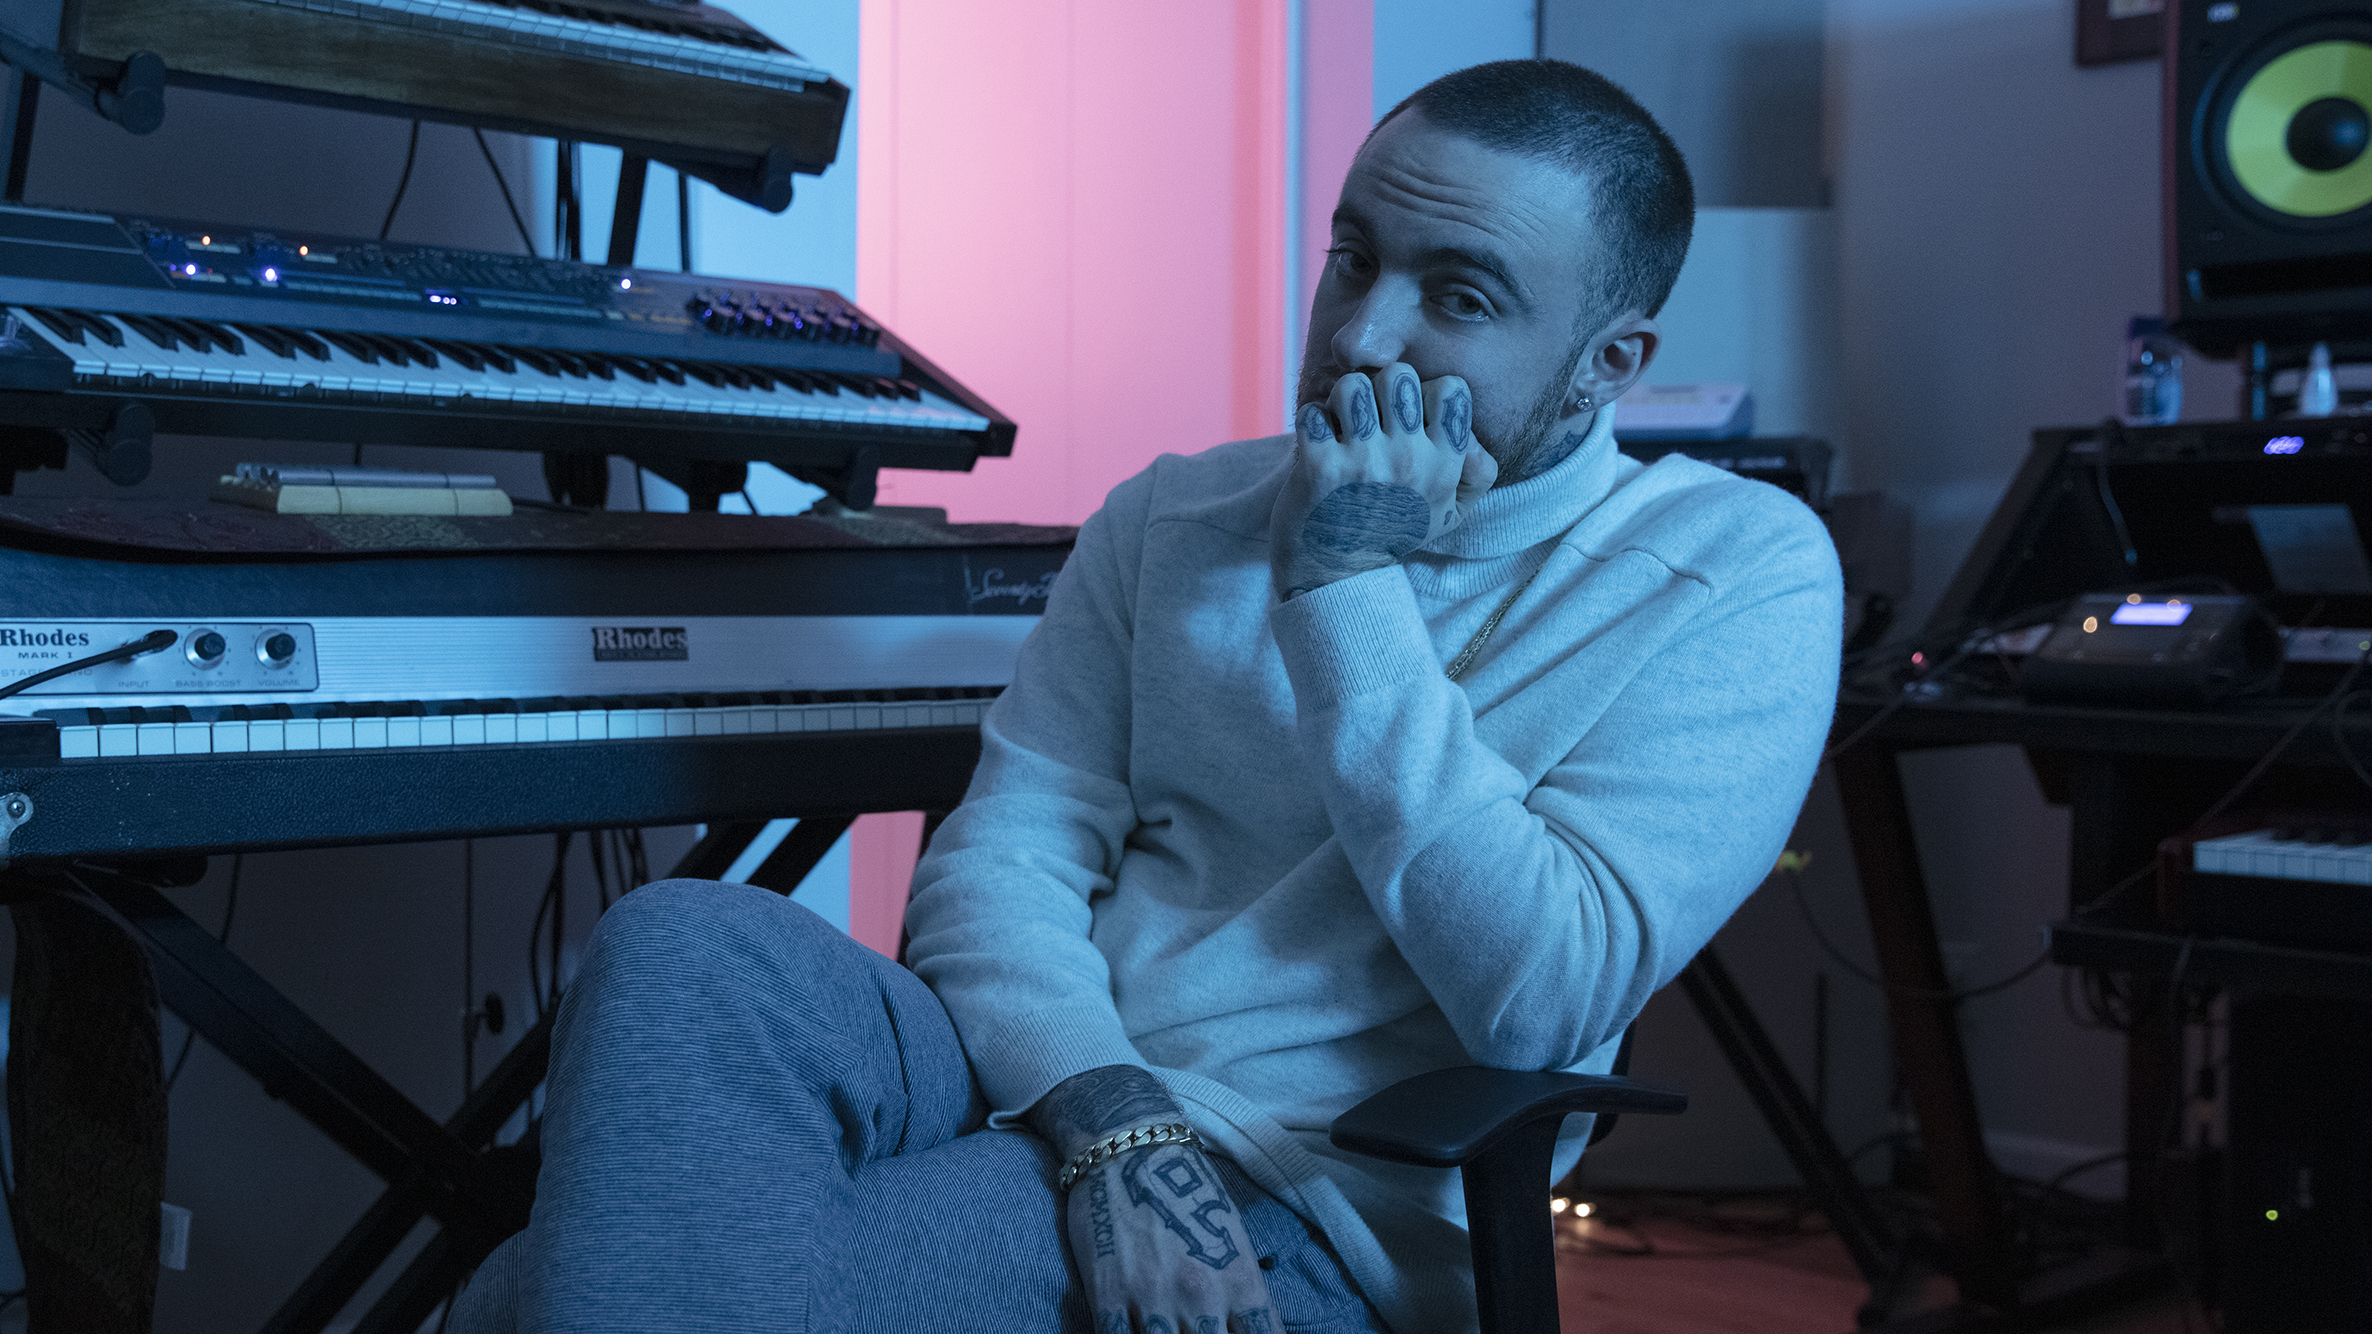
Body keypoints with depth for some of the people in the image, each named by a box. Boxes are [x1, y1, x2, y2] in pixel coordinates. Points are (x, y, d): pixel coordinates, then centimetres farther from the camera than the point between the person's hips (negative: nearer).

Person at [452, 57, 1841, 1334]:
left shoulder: (1740, 570, -2)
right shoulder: (1177, 515, 13)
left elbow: (1539, 1006, -13)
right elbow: (999, 854, 4)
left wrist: (1348, 587, -13)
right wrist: (1108, 1114, -17)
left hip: (1309, 1210, -5)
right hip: (1043, 1089, 5)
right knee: (686, 945, -30)